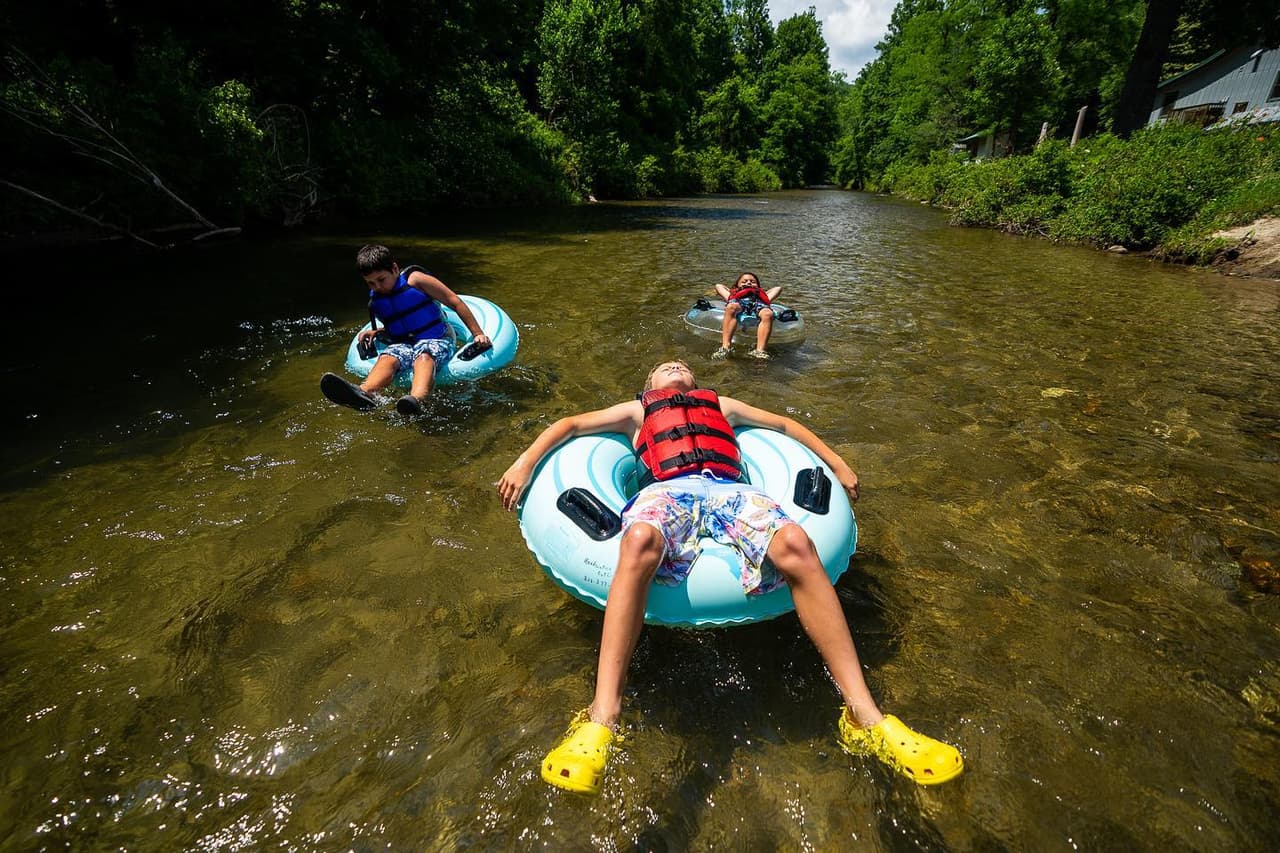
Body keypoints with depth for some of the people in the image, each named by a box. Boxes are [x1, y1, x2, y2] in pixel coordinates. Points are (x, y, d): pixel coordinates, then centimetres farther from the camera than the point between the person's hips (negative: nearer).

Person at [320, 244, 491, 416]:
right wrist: (376, 332, 12)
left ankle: (416, 399, -69)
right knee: (387, 357, -29)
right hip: (404, 344, 5)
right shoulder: (375, 303, 17)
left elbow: (456, 302, -3)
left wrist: (478, 334, -7)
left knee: (424, 355, -39)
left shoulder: (414, 279, -1)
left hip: (436, 341, -4)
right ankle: (364, 392, -61)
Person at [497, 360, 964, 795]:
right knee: (640, 541, -38)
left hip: (729, 488, 2)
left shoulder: (721, 404, 41)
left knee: (795, 544, -31)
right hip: (668, 489, -1)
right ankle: (600, 719, -40)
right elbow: (569, 424, 33)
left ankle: (864, 717, -27)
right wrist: (525, 462, 16)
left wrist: (837, 464, 31)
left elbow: (786, 424, 43)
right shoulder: (638, 410, 38)